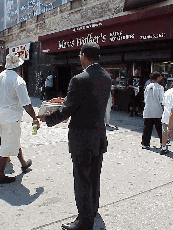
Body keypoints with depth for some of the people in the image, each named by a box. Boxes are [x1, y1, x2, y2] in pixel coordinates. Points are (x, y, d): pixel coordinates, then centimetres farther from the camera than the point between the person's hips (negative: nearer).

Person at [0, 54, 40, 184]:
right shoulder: (18, 80, -16)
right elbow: (26, 104, -17)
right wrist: (35, 119, -7)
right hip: (11, 117, -8)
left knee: (15, 140, 22)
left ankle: (24, 164, 40)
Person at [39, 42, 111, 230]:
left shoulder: (80, 80, -22)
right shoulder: (106, 77, 3)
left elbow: (66, 110, -19)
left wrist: (47, 119, -1)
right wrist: (66, 100, 15)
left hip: (82, 139, -8)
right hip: (99, 136, 8)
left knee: (82, 179, 5)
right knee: (94, 176, 23)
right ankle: (93, 209, 42)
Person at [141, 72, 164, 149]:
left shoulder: (147, 87, 4)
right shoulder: (160, 87, -7)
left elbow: (145, 98, 9)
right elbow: (162, 100, -7)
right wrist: (162, 108, 4)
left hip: (148, 111, 3)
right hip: (157, 112, -3)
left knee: (147, 128, 7)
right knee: (159, 128, 8)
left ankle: (145, 143, 11)